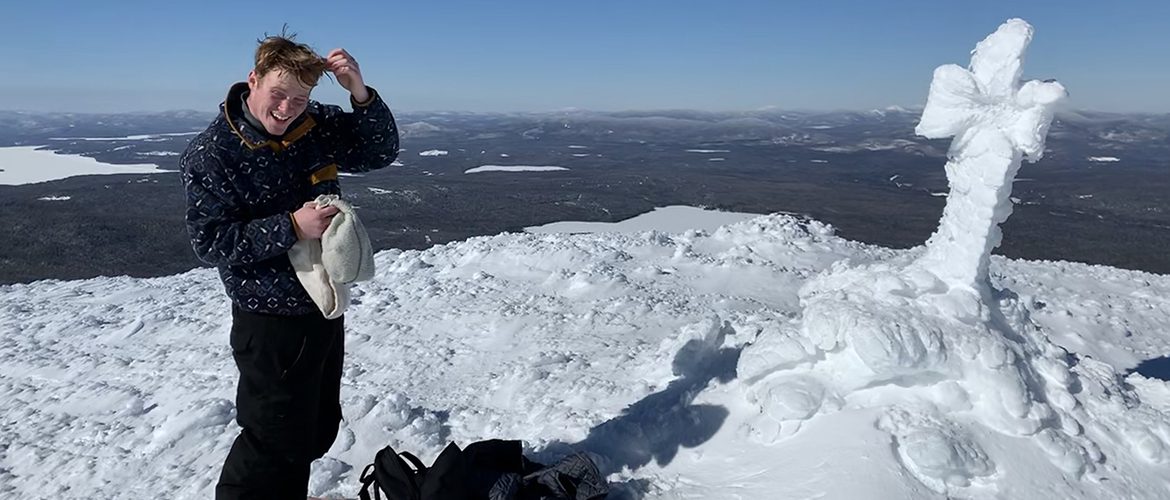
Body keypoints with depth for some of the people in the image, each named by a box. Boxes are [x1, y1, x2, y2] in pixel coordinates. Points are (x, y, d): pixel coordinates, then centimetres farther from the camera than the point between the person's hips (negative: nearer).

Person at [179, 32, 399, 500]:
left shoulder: (315, 126, -2)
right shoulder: (210, 153, -16)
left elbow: (380, 152, -3)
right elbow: (209, 241, -17)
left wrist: (360, 94, -19)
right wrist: (290, 228, -26)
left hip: (325, 306, 7)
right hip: (272, 320, -6)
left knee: (318, 429, 22)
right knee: (278, 438, 4)